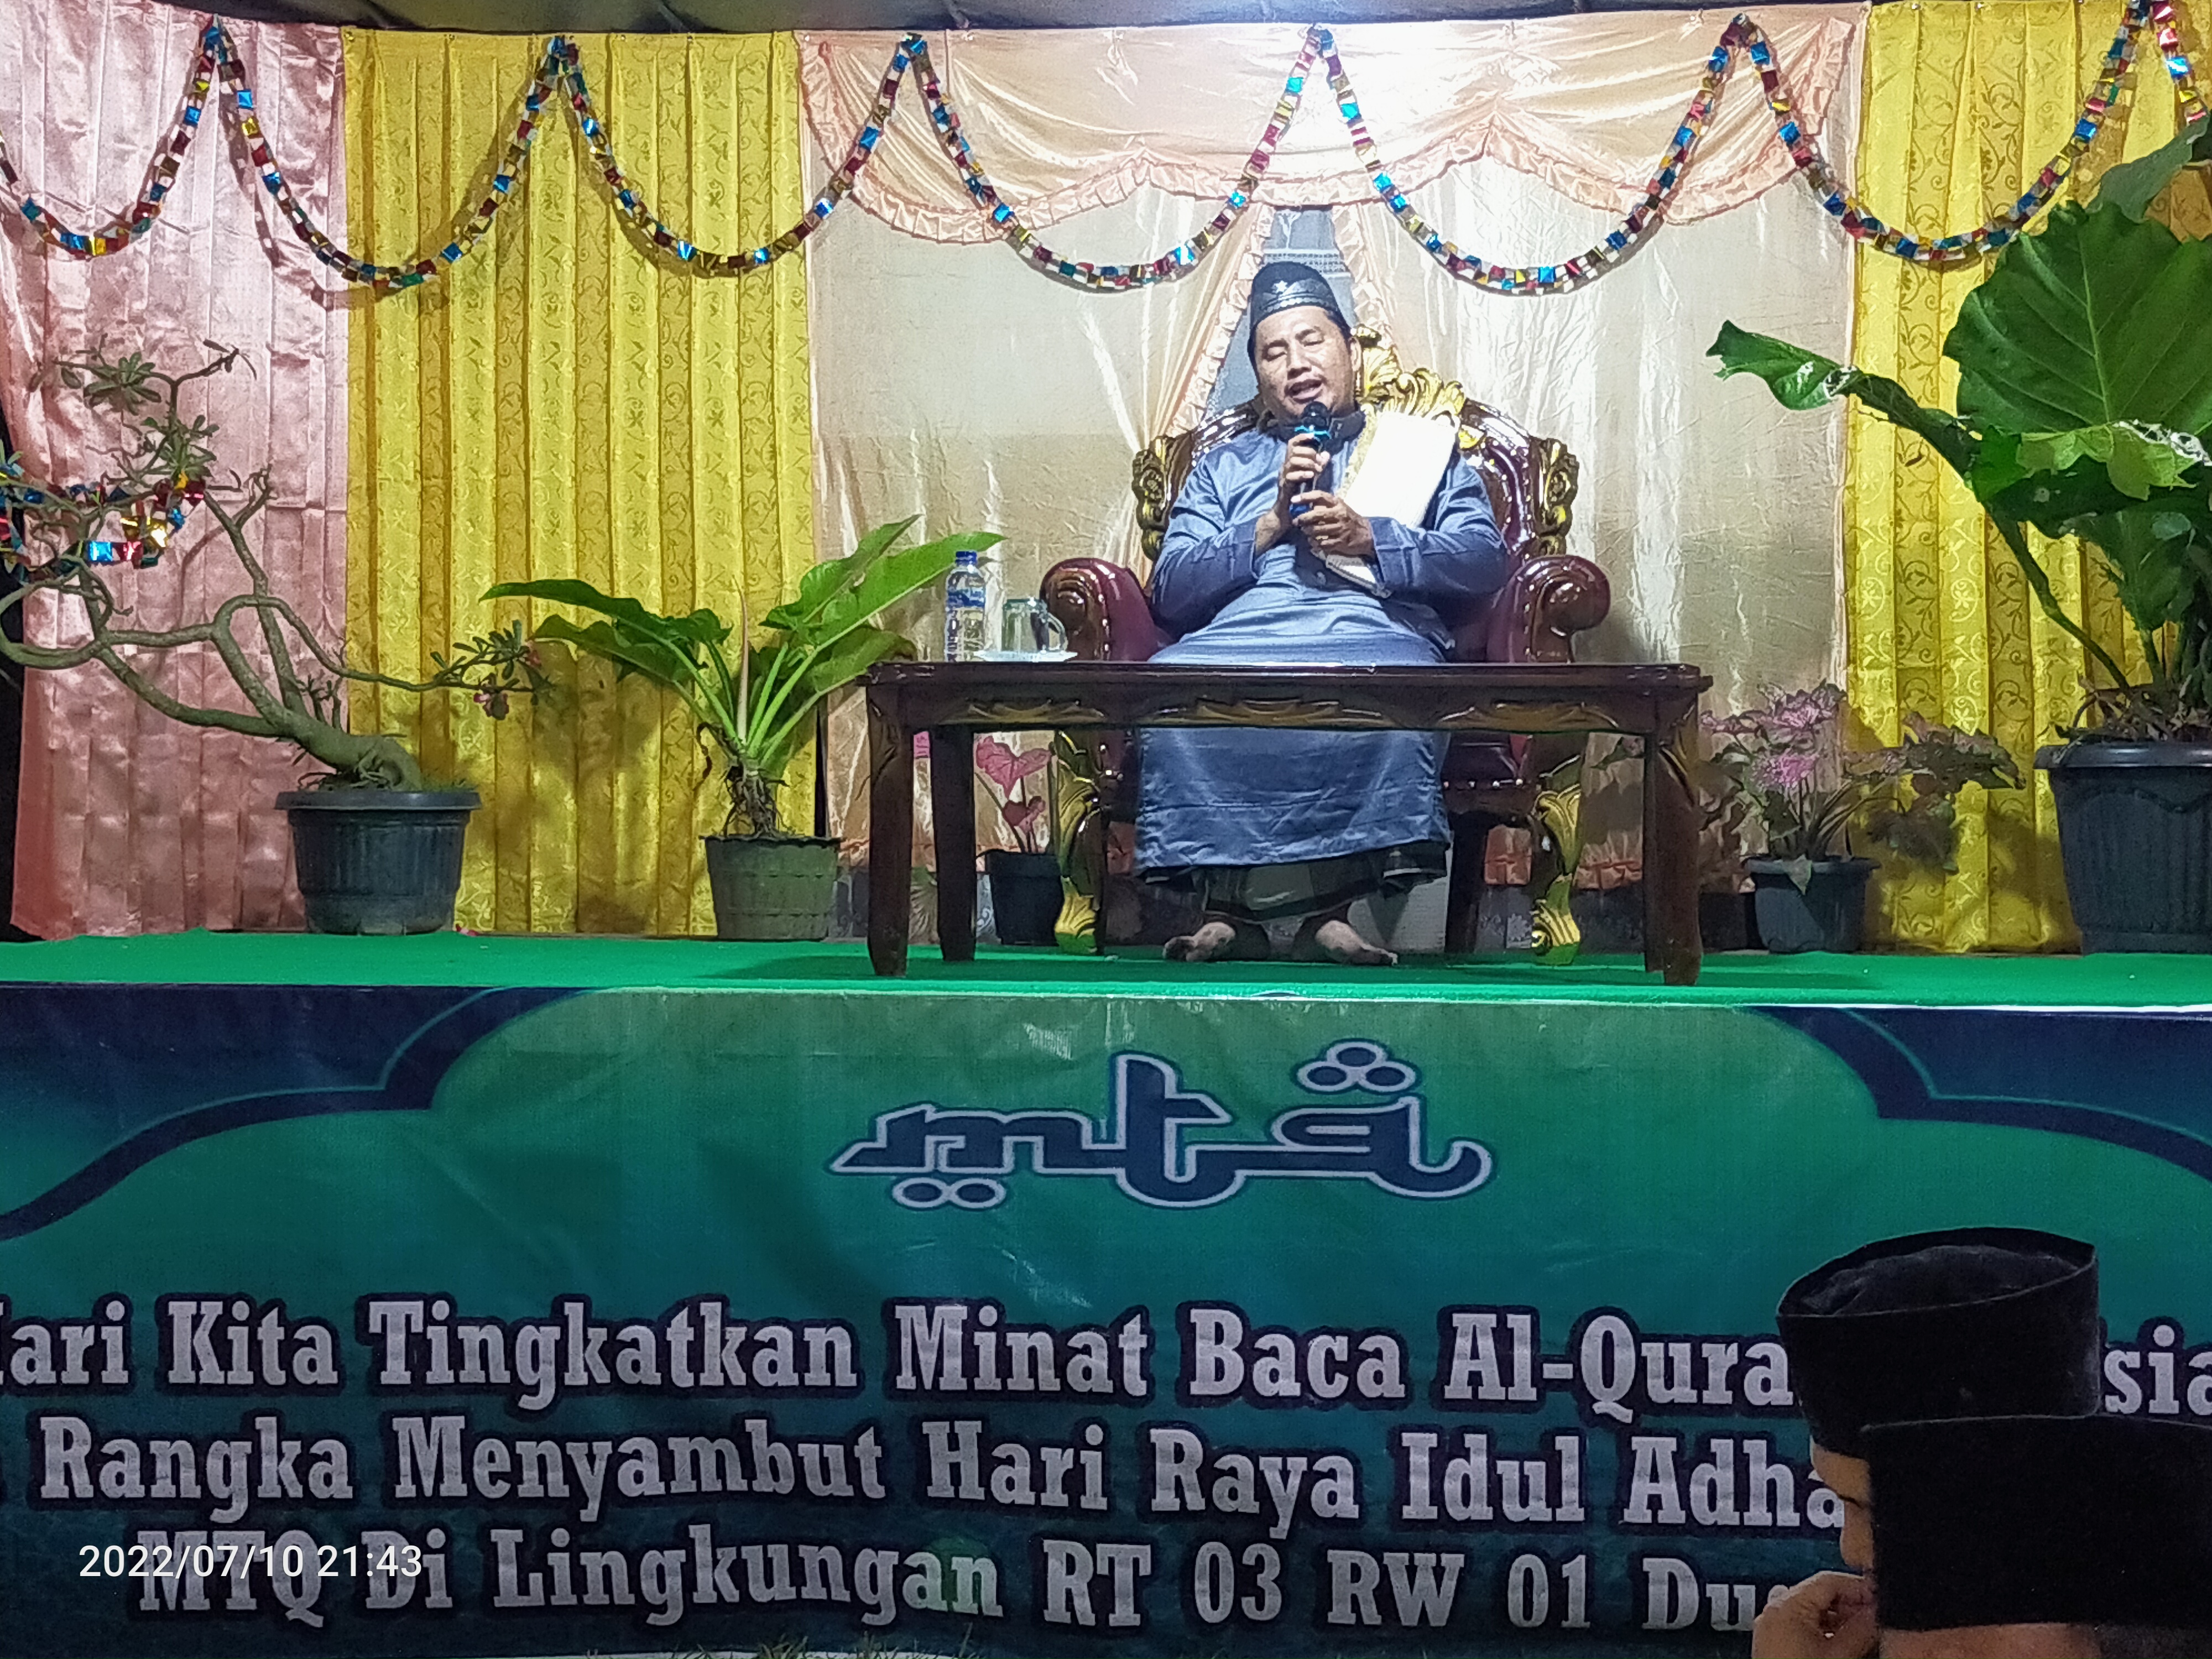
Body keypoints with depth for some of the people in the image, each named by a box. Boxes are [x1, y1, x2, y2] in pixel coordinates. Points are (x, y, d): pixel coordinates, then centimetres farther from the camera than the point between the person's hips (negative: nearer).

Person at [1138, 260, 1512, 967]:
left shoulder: (1424, 447, 27)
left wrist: (1370, 538, -3)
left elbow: (1485, 559, 10)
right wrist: (1272, 525, 2)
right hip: (1239, 636, 2)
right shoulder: (1222, 468, 31)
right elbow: (1170, 591, 14)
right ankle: (1227, 901, -30)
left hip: (1377, 629, -1)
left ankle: (1331, 905, -33)